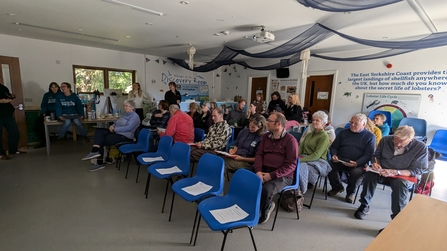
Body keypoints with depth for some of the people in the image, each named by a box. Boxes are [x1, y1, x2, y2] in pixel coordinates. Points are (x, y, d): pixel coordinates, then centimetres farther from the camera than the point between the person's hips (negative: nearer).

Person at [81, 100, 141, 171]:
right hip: (116, 132, 9)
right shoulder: (125, 114, 19)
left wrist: (114, 129, -18)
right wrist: (112, 126, 0)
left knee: (102, 141, -15)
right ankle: (95, 151, -24)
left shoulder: (134, 116, -11)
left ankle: (100, 162, -7)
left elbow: (127, 128, -23)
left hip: (125, 136, -9)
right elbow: (116, 122, 22)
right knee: (99, 131, -11)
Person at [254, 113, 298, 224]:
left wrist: (272, 175, -19)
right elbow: (259, 154, 10)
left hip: (282, 175, -5)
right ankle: (267, 205, 2)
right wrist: (258, 171, -8)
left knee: (266, 189, -33)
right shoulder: (266, 136, 12)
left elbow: (291, 165, -12)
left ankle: (262, 210, 2)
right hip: (264, 171, 6)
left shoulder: (290, 140, -7)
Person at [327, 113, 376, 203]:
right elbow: (333, 147, 16)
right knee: (329, 166, -27)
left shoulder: (370, 136, 5)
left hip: (358, 163, -2)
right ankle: (337, 187, 5)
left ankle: (350, 192, 0)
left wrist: (356, 163, -22)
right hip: (340, 160, 3)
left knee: (357, 172, -35)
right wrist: (334, 155, -7)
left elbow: (368, 155, -4)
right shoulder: (343, 132, 15)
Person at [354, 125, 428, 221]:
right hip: (382, 172, 2)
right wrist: (376, 163, -15)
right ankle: (364, 206, -13)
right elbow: (376, 155, 9)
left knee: (400, 183, -37)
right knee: (370, 174, -30)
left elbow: (417, 170, -15)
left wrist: (395, 172, -30)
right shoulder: (386, 140, -5)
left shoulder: (421, 147, -11)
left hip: (404, 176, -2)